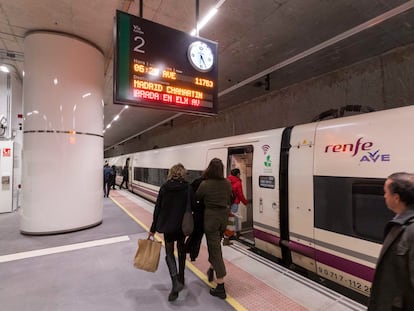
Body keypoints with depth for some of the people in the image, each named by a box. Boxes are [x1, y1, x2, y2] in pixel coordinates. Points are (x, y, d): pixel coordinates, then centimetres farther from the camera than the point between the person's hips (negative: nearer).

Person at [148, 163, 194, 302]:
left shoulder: (164, 187, -7)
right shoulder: (188, 188, -10)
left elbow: (157, 209, -3)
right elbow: (192, 207, -8)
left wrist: (153, 229, 4)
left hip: (167, 225, 0)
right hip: (182, 225, 1)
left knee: (169, 253, 11)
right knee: (181, 250, 22)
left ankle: (175, 281, -7)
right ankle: (181, 278, 35)